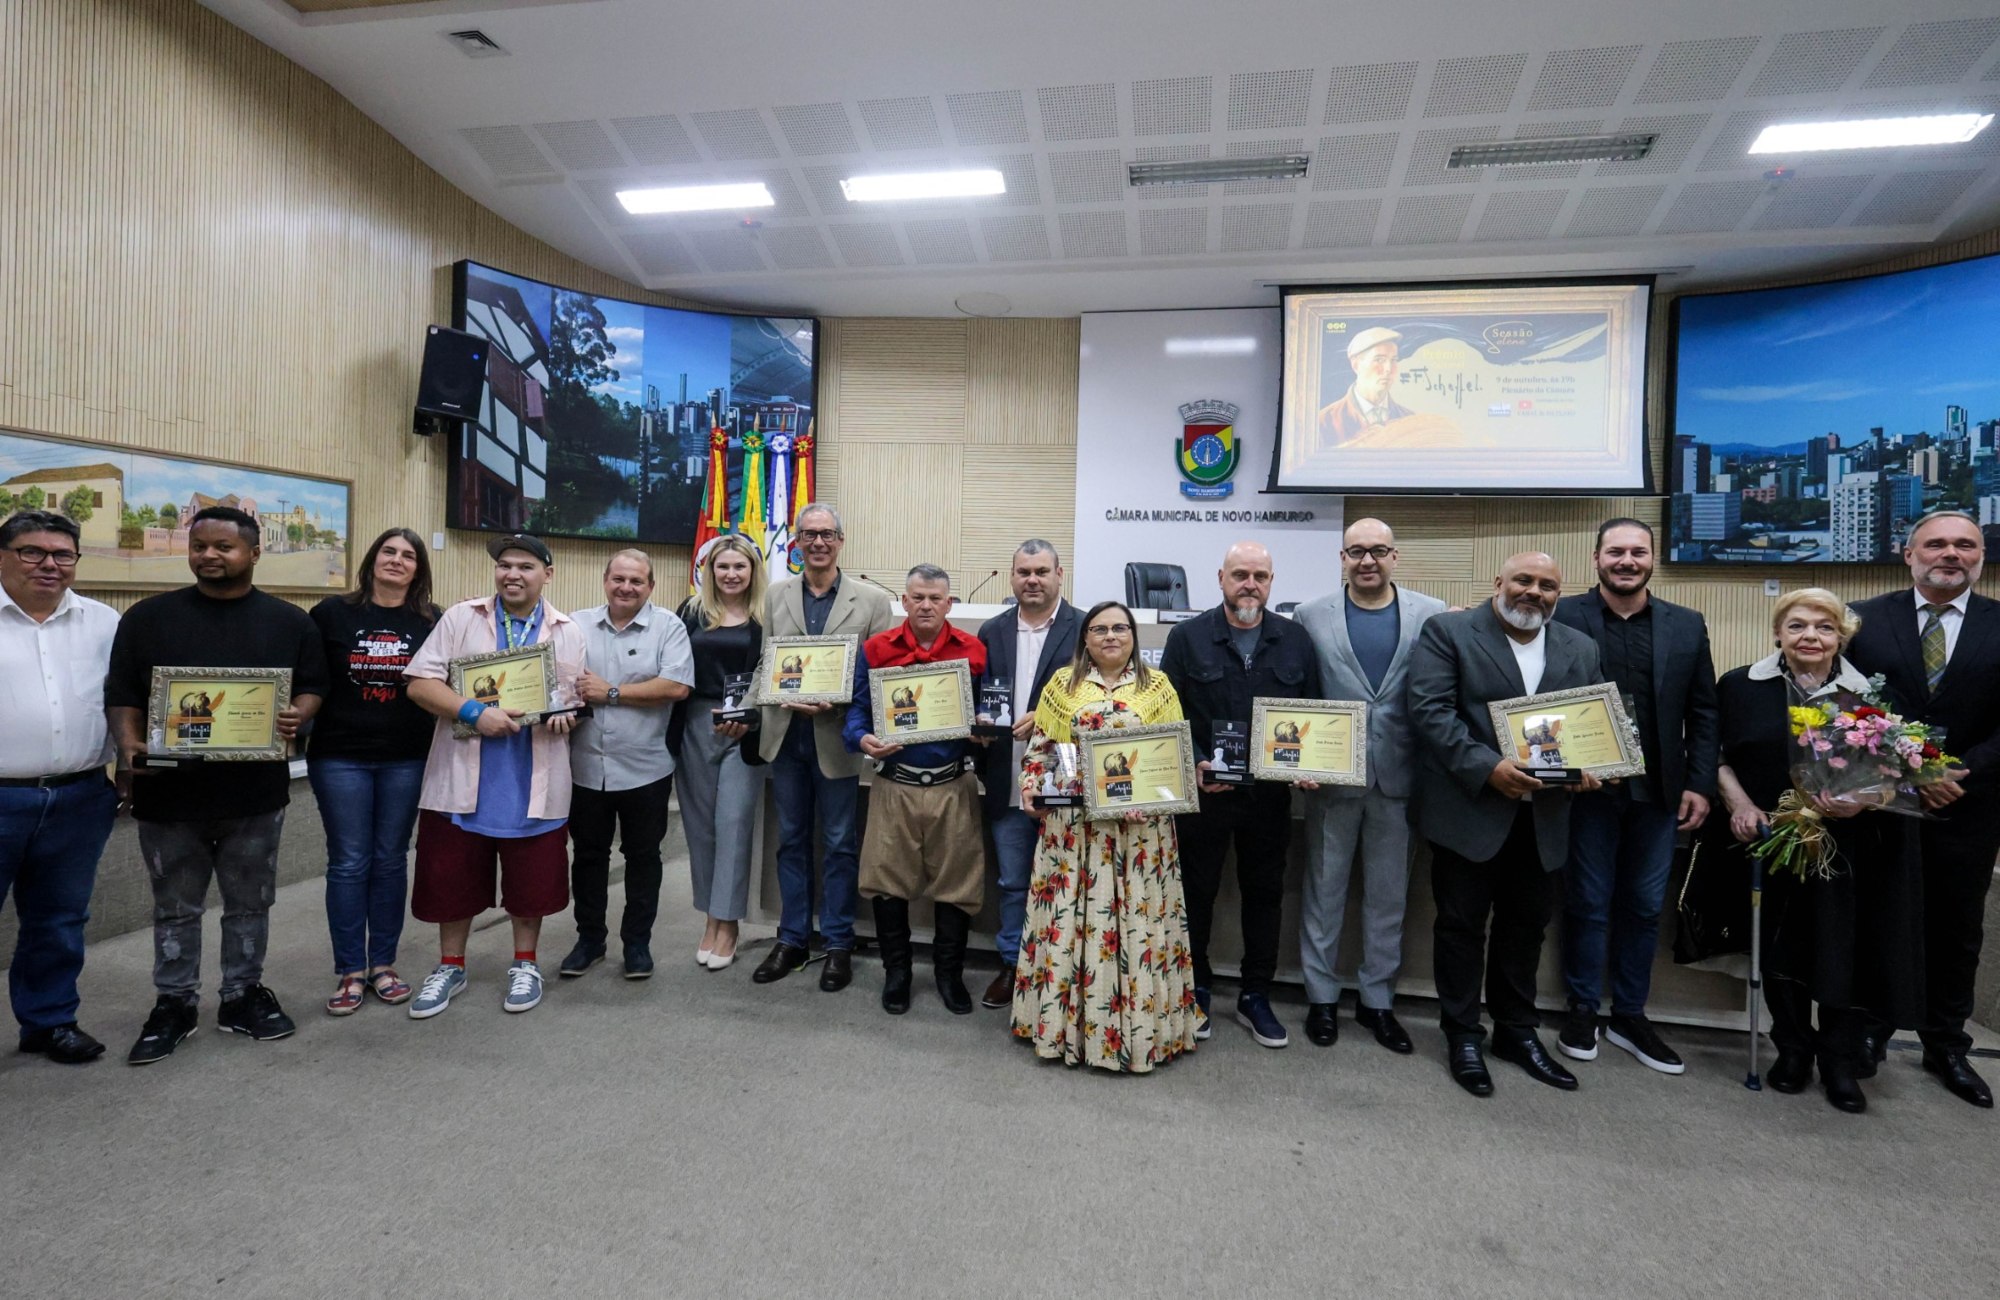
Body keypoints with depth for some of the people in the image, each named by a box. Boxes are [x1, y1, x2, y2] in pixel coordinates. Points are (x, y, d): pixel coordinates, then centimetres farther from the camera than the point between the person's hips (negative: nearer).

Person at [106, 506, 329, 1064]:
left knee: (250, 903, 12)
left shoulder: (289, 621, 3)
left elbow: (313, 687, 5)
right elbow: (122, 695, 3)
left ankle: (243, 994, 26)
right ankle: (174, 1003, 27)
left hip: (256, 791, 0)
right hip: (168, 790, 0)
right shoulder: (149, 617, 3)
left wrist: (297, 715, -16)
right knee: (175, 907, 12)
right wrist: (129, 744, -14)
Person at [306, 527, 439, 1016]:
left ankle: (383, 964, 22)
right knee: (348, 863, 5)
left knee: (391, 861, 10)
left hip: (407, 759, 1)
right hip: (340, 756, -1)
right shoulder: (332, 612, 0)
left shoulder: (432, 621, 2)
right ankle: (349, 971, 16)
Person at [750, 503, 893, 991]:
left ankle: (838, 945, 22)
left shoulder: (872, 600, -2)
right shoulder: (775, 596, 7)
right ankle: (792, 939, 27)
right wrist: (782, 699, -12)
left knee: (838, 844, 8)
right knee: (792, 841, 14)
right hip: (785, 735, 3)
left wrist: (835, 704, -17)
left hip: (837, 739, -3)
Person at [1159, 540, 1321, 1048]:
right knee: (1197, 891, 10)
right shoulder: (1187, 637, -3)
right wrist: (1194, 766, -17)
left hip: (1270, 793, 3)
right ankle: (1196, 992, 27)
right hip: (1203, 791, -2)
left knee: (1265, 892, 12)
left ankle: (1255, 997, 28)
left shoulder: (1296, 640, 4)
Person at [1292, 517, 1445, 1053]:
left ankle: (1377, 999, 28)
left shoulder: (1431, 615, 1)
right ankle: (1322, 997, 25)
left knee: (1388, 894, 12)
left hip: (1399, 777, 1)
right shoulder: (1312, 616, 0)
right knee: (1324, 889, 10)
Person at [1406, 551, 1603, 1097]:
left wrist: (1588, 766, -9)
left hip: (1543, 816, 5)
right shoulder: (1447, 632, -5)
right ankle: (1462, 1036, 21)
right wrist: (1487, 767, -23)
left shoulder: (1579, 648, 12)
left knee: (1527, 925, 16)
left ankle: (1517, 1030, 32)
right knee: (1462, 925, 6)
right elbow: (1431, 710, -14)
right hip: (1470, 809, -5)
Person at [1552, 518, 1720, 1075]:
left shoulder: (1687, 625, 7)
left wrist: (1700, 784, 2)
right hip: (1588, 785, -3)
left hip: (1659, 791, 4)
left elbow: (1704, 713, 7)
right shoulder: (1564, 616, -5)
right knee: (1588, 903, 8)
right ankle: (1581, 1011, 23)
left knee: (1644, 906, 12)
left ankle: (1630, 1016, 27)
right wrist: (1563, 765, -14)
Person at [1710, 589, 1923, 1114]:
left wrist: (1863, 800, -16)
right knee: (1781, 949, 8)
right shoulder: (1740, 686, 1)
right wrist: (1740, 805, -10)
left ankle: (1840, 1062, 22)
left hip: (1848, 849, 0)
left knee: (1846, 953, 2)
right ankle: (1792, 1050, 27)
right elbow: (1719, 755, 4)